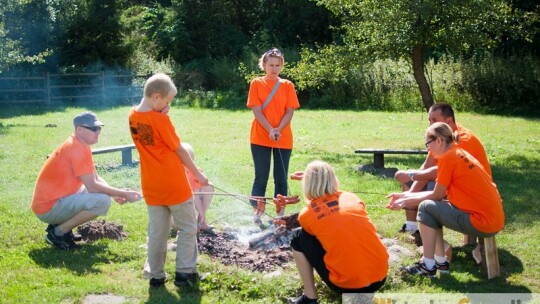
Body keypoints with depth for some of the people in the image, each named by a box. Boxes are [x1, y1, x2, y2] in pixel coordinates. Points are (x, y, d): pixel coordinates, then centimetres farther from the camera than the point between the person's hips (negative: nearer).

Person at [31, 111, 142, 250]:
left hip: (57, 199, 10)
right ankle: (58, 232, -9)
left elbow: (96, 178, 13)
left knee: (102, 191, 18)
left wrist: (116, 193, -4)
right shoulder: (77, 149, -20)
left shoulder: (82, 146, 11)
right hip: (48, 208, -10)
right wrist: (123, 194, -15)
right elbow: (92, 186, -22)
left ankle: (60, 224, 11)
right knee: (103, 200, -23)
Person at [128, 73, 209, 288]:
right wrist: (198, 173, 2)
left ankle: (155, 275, 17)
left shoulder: (133, 117, 2)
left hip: (151, 186, 6)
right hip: (174, 184, -6)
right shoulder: (160, 119, -17)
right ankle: (184, 272, 9)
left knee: (157, 232, 13)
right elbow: (179, 151, -10)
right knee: (187, 227, 8)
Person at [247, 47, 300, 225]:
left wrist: (278, 130, -16)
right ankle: (257, 213, 9)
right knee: (261, 177, 2)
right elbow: (256, 111, -7)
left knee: (281, 177, 6)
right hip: (260, 138, -2)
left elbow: (290, 111, 0)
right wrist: (270, 130, -19)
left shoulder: (287, 86, 6)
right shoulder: (256, 84, 0)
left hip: (284, 139, 2)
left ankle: (280, 213, 15)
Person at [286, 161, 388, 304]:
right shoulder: (352, 198, 8)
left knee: (298, 237, 10)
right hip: (380, 278, 5)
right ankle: (363, 292, 26)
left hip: (347, 285, -4)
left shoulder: (307, 214, -2)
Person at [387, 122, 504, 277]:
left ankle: (428, 266, 1)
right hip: (494, 219, 9)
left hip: (483, 223, -9)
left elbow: (437, 196, -7)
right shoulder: (460, 152, 15)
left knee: (426, 207, -3)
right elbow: (440, 193, 15)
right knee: (435, 207, 16)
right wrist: (403, 195, 16)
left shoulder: (447, 158, -12)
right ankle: (440, 261, 20)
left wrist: (406, 202, 7)